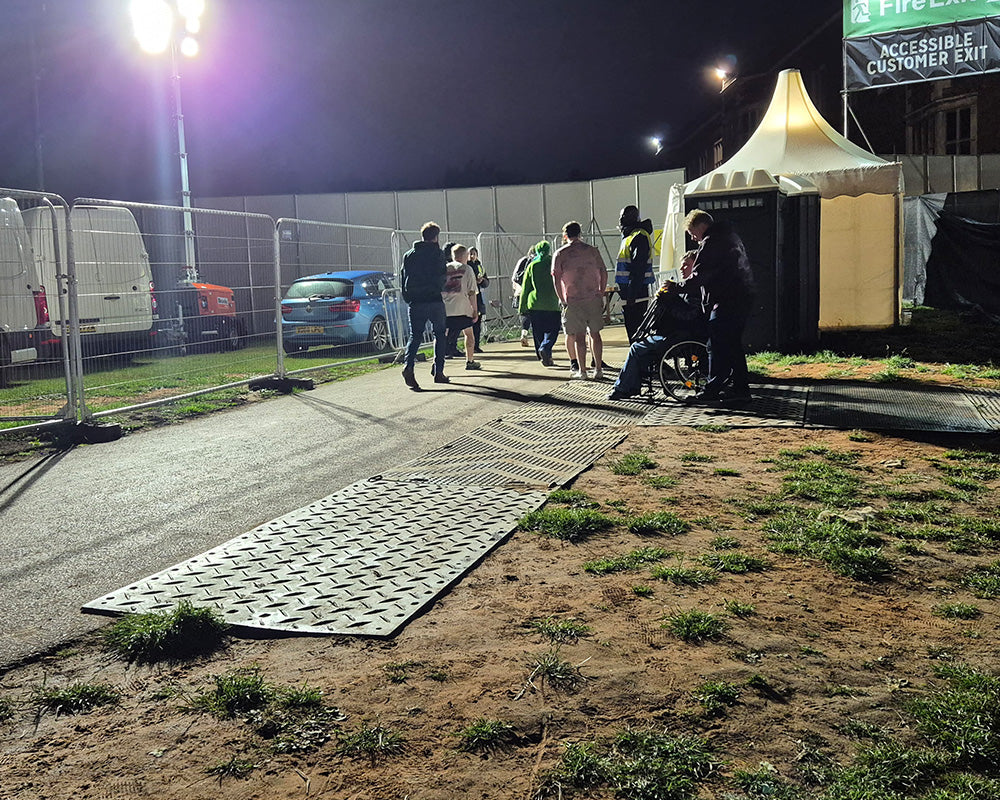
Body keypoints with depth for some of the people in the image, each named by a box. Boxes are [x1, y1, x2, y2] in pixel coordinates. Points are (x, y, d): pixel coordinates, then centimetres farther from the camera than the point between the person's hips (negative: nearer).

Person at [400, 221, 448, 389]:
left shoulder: (409, 255, 10)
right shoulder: (437, 253, -4)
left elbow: (403, 279, 10)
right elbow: (442, 279, -8)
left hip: (415, 303, 3)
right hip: (435, 300, -3)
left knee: (415, 336, 5)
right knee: (439, 335, 11)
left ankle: (408, 366, -20)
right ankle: (439, 372, 10)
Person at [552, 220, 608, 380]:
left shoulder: (560, 254, 0)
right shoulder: (593, 250, 7)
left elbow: (556, 279, -6)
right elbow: (604, 273, 6)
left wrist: (562, 300, -1)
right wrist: (601, 294, 13)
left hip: (573, 301, -2)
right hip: (594, 298, 2)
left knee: (579, 336, 2)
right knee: (595, 333, 9)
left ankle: (582, 371, 4)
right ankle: (598, 369, 9)